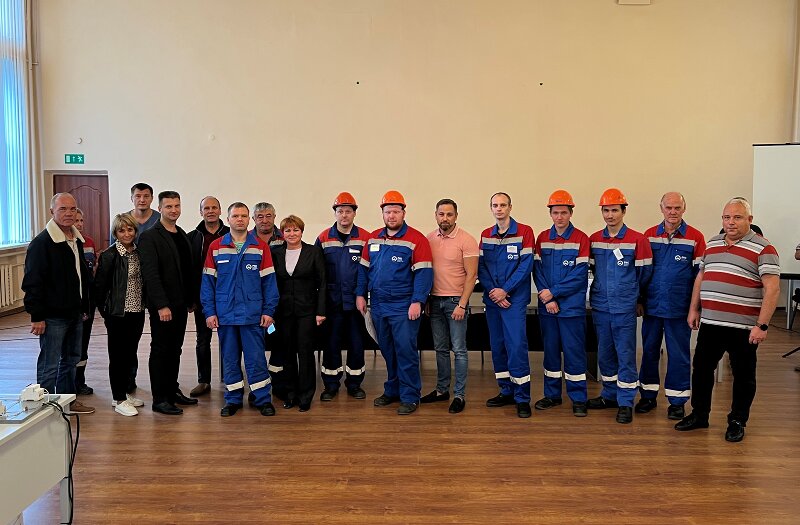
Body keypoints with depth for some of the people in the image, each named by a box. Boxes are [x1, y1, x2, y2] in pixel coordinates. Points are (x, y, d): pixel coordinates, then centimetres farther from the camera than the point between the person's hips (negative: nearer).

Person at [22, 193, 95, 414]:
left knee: (71, 359, 17)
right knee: (49, 365, 0)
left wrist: (84, 308, 18)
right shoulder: (42, 243, -14)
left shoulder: (77, 240, 12)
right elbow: (33, 282, -17)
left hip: (75, 314, 8)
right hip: (53, 317, -8)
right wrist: (37, 316, -18)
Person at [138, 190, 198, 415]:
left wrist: (191, 299, 12)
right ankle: (160, 399, 9)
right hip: (162, 305, -7)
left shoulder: (182, 235, 13)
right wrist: (162, 305, -20)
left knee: (175, 350, 14)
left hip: (180, 303, 7)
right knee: (160, 350, 1)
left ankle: (173, 391, 25)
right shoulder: (149, 237, -10)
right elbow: (150, 273, -16)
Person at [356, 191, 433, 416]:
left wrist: (417, 302, -19)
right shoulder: (373, 238, 10)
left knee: (406, 351, -2)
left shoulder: (416, 239, -8)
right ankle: (392, 391, 29)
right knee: (387, 351, 15)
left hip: (404, 308, -6)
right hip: (378, 306, 6)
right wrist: (360, 294, 7)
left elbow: (424, 273, -13)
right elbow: (364, 268, 15)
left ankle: (410, 397, 9)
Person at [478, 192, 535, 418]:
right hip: (492, 299, 5)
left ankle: (522, 398, 0)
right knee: (497, 346, 10)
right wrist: (492, 291, -9)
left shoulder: (524, 231, -3)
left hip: (515, 299, -5)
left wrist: (505, 291, -14)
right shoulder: (486, 235, 11)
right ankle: (506, 392, 22)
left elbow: (526, 265, -10)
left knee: (516, 346, -9)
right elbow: (481, 266, 6)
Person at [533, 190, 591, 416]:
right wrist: (547, 299, -10)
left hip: (572, 306, -4)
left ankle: (578, 398, 10)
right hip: (547, 306, 4)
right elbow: (537, 270, 2)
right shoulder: (542, 238, 7)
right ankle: (552, 394, 23)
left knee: (574, 351, 0)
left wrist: (553, 292, -13)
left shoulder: (581, 238, -5)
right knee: (550, 349, 12)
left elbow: (580, 274, -11)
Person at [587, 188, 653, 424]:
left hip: (624, 308, -4)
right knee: (604, 354, 14)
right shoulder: (593, 240, 5)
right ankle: (610, 395, 28)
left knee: (625, 355, 1)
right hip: (600, 306, 4)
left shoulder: (637, 240, -7)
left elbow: (645, 274, 0)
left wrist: (631, 294, 10)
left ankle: (626, 403, 10)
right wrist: (603, 290, 13)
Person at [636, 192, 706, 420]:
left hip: (679, 308, -2)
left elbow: (700, 274, 0)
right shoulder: (649, 235, 4)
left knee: (678, 355, 6)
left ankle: (677, 401, 19)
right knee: (649, 351, 11)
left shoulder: (695, 238, -3)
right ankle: (648, 395, 25)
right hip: (652, 306, 3)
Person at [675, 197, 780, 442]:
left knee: (743, 376, 9)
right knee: (701, 369, 13)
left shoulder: (762, 249, -8)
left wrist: (762, 325, -18)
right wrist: (694, 309, 14)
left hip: (743, 327, -5)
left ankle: (737, 422, 24)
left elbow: (772, 288, -13)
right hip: (710, 322, 5)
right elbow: (700, 277, 18)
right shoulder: (712, 243, 11)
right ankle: (699, 415, 28)